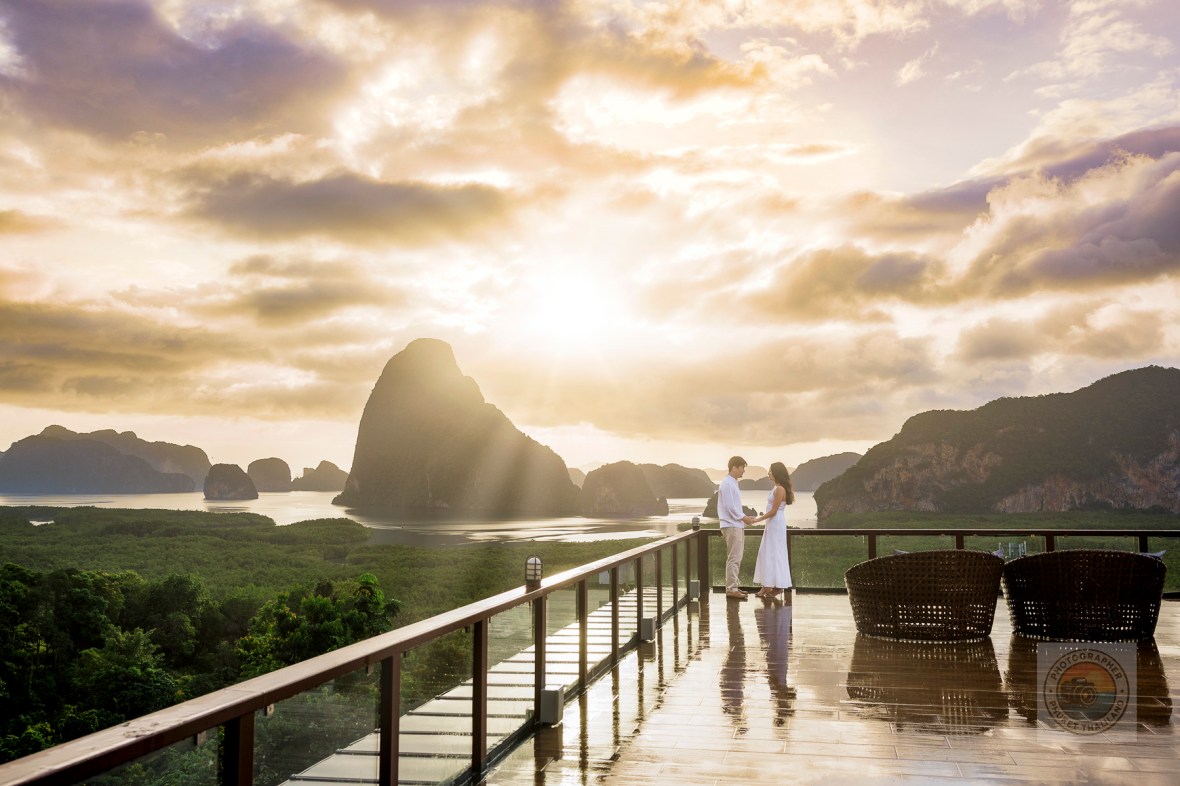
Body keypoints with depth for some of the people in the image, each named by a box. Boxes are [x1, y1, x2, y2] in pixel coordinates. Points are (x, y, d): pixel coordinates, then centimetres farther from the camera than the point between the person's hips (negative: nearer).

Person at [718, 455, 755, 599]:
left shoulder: (733, 483, 16)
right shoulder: (727, 483, -14)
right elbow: (729, 506, -19)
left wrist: (744, 517, 10)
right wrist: (743, 517, -11)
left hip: (737, 525, 10)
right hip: (732, 526, -10)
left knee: (735, 558, 13)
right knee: (734, 558, -9)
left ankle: (732, 587, 18)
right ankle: (731, 589, -8)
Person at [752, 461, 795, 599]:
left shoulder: (780, 489, -17)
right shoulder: (777, 488, 13)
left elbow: (773, 511, -19)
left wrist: (758, 519, -15)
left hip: (776, 524, -10)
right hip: (773, 524, 10)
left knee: (774, 553, -4)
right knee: (769, 553, 10)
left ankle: (778, 585, 2)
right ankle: (769, 585, 13)